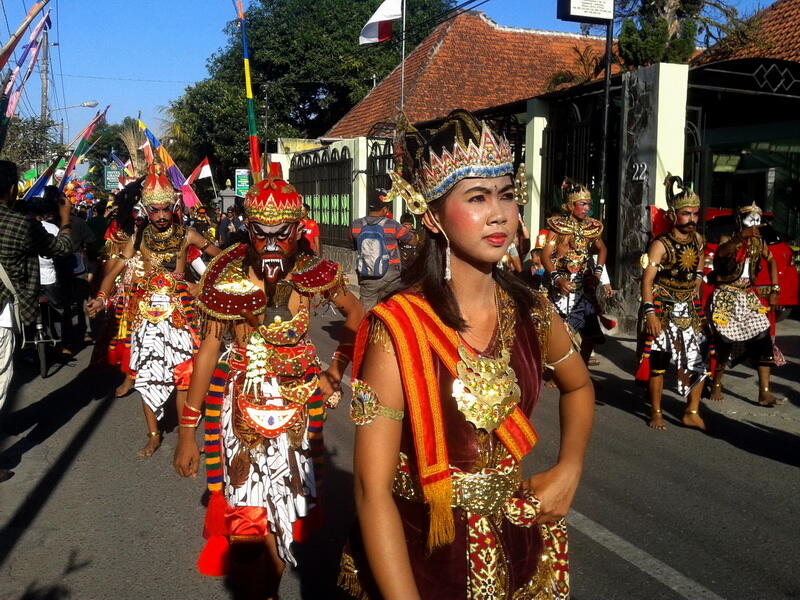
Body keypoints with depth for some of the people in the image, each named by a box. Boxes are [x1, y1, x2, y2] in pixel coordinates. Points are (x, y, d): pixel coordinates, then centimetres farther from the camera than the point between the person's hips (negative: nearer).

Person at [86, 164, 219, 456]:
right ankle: (154, 435, 19)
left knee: (182, 372, -3)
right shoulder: (138, 238, 2)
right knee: (147, 374, 5)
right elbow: (114, 271, 0)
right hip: (146, 312, 2)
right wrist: (101, 298, -14)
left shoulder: (186, 235, -1)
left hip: (178, 311, -2)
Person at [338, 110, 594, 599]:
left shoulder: (531, 312, -8)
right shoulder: (397, 331, -22)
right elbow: (373, 490, -22)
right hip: (420, 557, -4)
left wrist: (569, 470, 2)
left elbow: (578, 386, 14)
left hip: (517, 549, 5)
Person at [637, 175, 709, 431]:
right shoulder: (661, 245, -16)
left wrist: (696, 285, 17)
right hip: (663, 311, -6)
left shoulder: (697, 239, 4)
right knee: (658, 362, 1)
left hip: (690, 309, 6)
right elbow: (647, 280, -20)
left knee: (698, 361, 4)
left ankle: (692, 412, 15)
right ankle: (656, 413, 15)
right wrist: (650, 313, -27)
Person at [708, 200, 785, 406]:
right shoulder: (728, 241, -14)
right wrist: (740, 238, -56)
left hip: (750, 298, 6)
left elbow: (771, 261, 20)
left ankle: (764, 393, 4)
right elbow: (720, 253, -38)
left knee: (763, 342, -1)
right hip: (727, 298, -6)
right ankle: (716, 385, 19)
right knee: (724, 343, -3)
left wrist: (774, 290, 11)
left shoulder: (758, 242, 5)